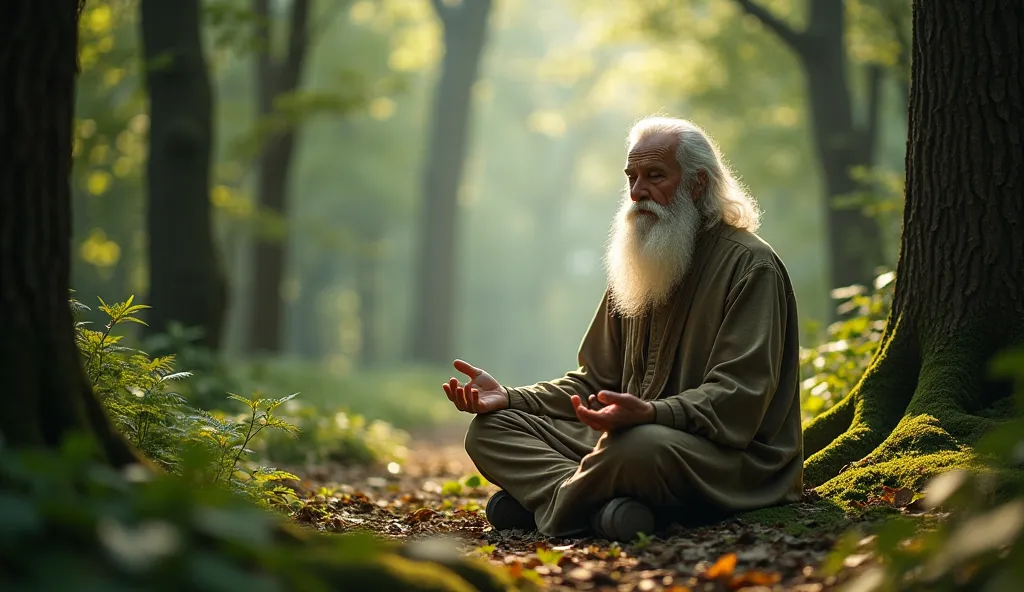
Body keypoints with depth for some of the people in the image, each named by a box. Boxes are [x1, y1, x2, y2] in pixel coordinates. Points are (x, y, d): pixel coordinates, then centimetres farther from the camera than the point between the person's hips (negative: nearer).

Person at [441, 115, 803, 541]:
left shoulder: (750, 266, -6)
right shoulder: (639, 267, 19)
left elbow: (737, 400, -18)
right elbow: (595, 381, 20)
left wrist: (651, 413, -36)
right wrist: (510, 397, 4)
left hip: (731, 458, -8)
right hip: (625, 437, 8)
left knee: (638, 446, -41)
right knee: (489, 429, -5)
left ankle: (542, 498, -14)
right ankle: (601, 509, -28)